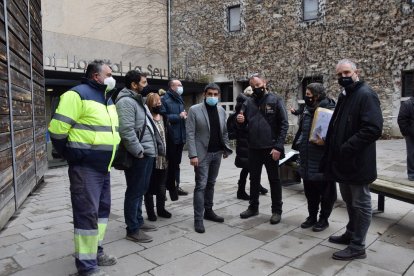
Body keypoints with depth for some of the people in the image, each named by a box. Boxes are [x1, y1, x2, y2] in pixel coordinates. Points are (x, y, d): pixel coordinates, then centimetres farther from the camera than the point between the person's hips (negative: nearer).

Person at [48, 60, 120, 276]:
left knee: (102, 209, 16)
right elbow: (57, 129, -16)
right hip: (85, 167, -9)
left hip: (103, 166, 9)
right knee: (87, 213, -4)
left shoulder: (107, 98, 16)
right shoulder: (78, 94, -12)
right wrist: (71, 155, -6)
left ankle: (96, 250, 32)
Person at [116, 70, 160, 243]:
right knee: (134, 192, -1)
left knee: (141, 190, 18)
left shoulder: (137, 100, 18)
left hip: (147, 153, 10)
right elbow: (126, 130, -25)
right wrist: (139, 152, -20)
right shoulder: (126, 101, -16)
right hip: (138, 155, -10)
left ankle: (138, 221, 32)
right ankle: (132, 230, 10)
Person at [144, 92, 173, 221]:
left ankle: (161, 209, 30)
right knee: (150, 186, 7)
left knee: (162, 186, 15)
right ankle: (150, 212, 18)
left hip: (163, 158, 6)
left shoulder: (163, 118, 11)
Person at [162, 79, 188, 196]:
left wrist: (184, 116, 4)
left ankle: (175, 186, 24)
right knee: (169, 163, 0)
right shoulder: (165, 100, -9)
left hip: (180, 136, 8)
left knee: (176, 163, 15)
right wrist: (179, 116, -18)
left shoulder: (179, 100, 18)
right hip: (170, 137, -8)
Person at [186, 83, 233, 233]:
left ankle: (208, 211, 28)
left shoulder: (221, 111, 8)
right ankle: (198, 219, 4)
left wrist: (226, 148, 6)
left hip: (217, 153, 5)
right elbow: (190, 134, -12)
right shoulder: (194, 110, -8)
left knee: (211, 184, 15)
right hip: (202, 154, -5)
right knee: (201, 185, -4)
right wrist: (193, 155, -17)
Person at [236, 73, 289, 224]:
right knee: (254, 179, 15)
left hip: (271, 148, -4)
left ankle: (276, 211, 20)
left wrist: (278, 146, -17)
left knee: (274, 180, 7)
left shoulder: (275, 100, -5)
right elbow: (245, 125, 14)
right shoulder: (249, 102, 8)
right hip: (253, 148, 4)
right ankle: (253, 207, 30)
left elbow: (284, 124, -10)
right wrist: (240, 121, -11)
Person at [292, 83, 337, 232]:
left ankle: (323, 219, 25)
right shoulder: (307, 110, 10)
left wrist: (325, 141, -28)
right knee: (310, 191, 17)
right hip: (307, 161, 7)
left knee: (325, 192, 9)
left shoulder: (330, 111, -14)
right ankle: (312, 216, 33)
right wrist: (298, 144, 11)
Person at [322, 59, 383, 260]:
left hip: (358, 162, -9)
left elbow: (373, 129, -26)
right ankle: (351, 234, 38)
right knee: (349, 201, 21)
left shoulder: (366, 94, -15)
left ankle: (357, 247, 16)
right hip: (344, 160, 9)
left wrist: (347, 148, -25)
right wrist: (334, 148, 8)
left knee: (361, 203, 4)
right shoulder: (344, 96, 13)